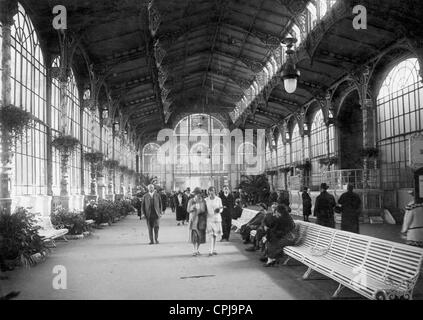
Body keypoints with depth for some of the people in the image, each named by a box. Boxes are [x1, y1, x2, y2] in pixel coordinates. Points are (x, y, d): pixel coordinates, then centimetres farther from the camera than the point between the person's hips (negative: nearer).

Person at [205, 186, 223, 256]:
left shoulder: (218, 199, -1)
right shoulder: (206, 200, 0)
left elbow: (221, 209, 6)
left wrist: (219, 210, -16)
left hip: (217, 218, 1)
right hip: (209, 219, -1)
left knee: (215, 234, 9)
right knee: (211, 235, -10)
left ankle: (214, 249, 22)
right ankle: (211, 251, -12)